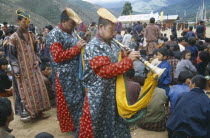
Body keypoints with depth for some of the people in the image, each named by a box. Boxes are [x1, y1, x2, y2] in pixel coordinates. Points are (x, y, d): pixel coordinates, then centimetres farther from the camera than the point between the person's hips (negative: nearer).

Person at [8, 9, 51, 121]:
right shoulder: (13, 38, -8)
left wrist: (37, 60, 1)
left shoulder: (31, 35, 8)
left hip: (33, 67, 5)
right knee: (24, 90, 0)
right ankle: (24, 112, 13)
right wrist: (16, 70, -15)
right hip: (22, 69, -5)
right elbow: (12, 55, -8)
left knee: (37, 88, 7)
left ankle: (38, 111, 19)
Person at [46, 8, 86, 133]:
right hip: (64, 75, -8)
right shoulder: (54, 35, -16)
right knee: (67, 101, 5)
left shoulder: (71, 32, 10)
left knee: (79, 97, 17)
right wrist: (76, 48, -23)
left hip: (76, 72, 9)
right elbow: (57, 57, -23)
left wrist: (82, 46, 3)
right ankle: (68, 125, 24)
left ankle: (78, 122, 35)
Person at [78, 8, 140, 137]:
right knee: (98, 125, 9)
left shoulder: (113, 44, 6)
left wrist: (125, 56, -6)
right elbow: (105, 70, -28)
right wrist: (128, 60, -27)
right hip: (99, 94, -7)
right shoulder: (93, 47, -19)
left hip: (114, 91, 7)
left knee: (115, 121, 21)